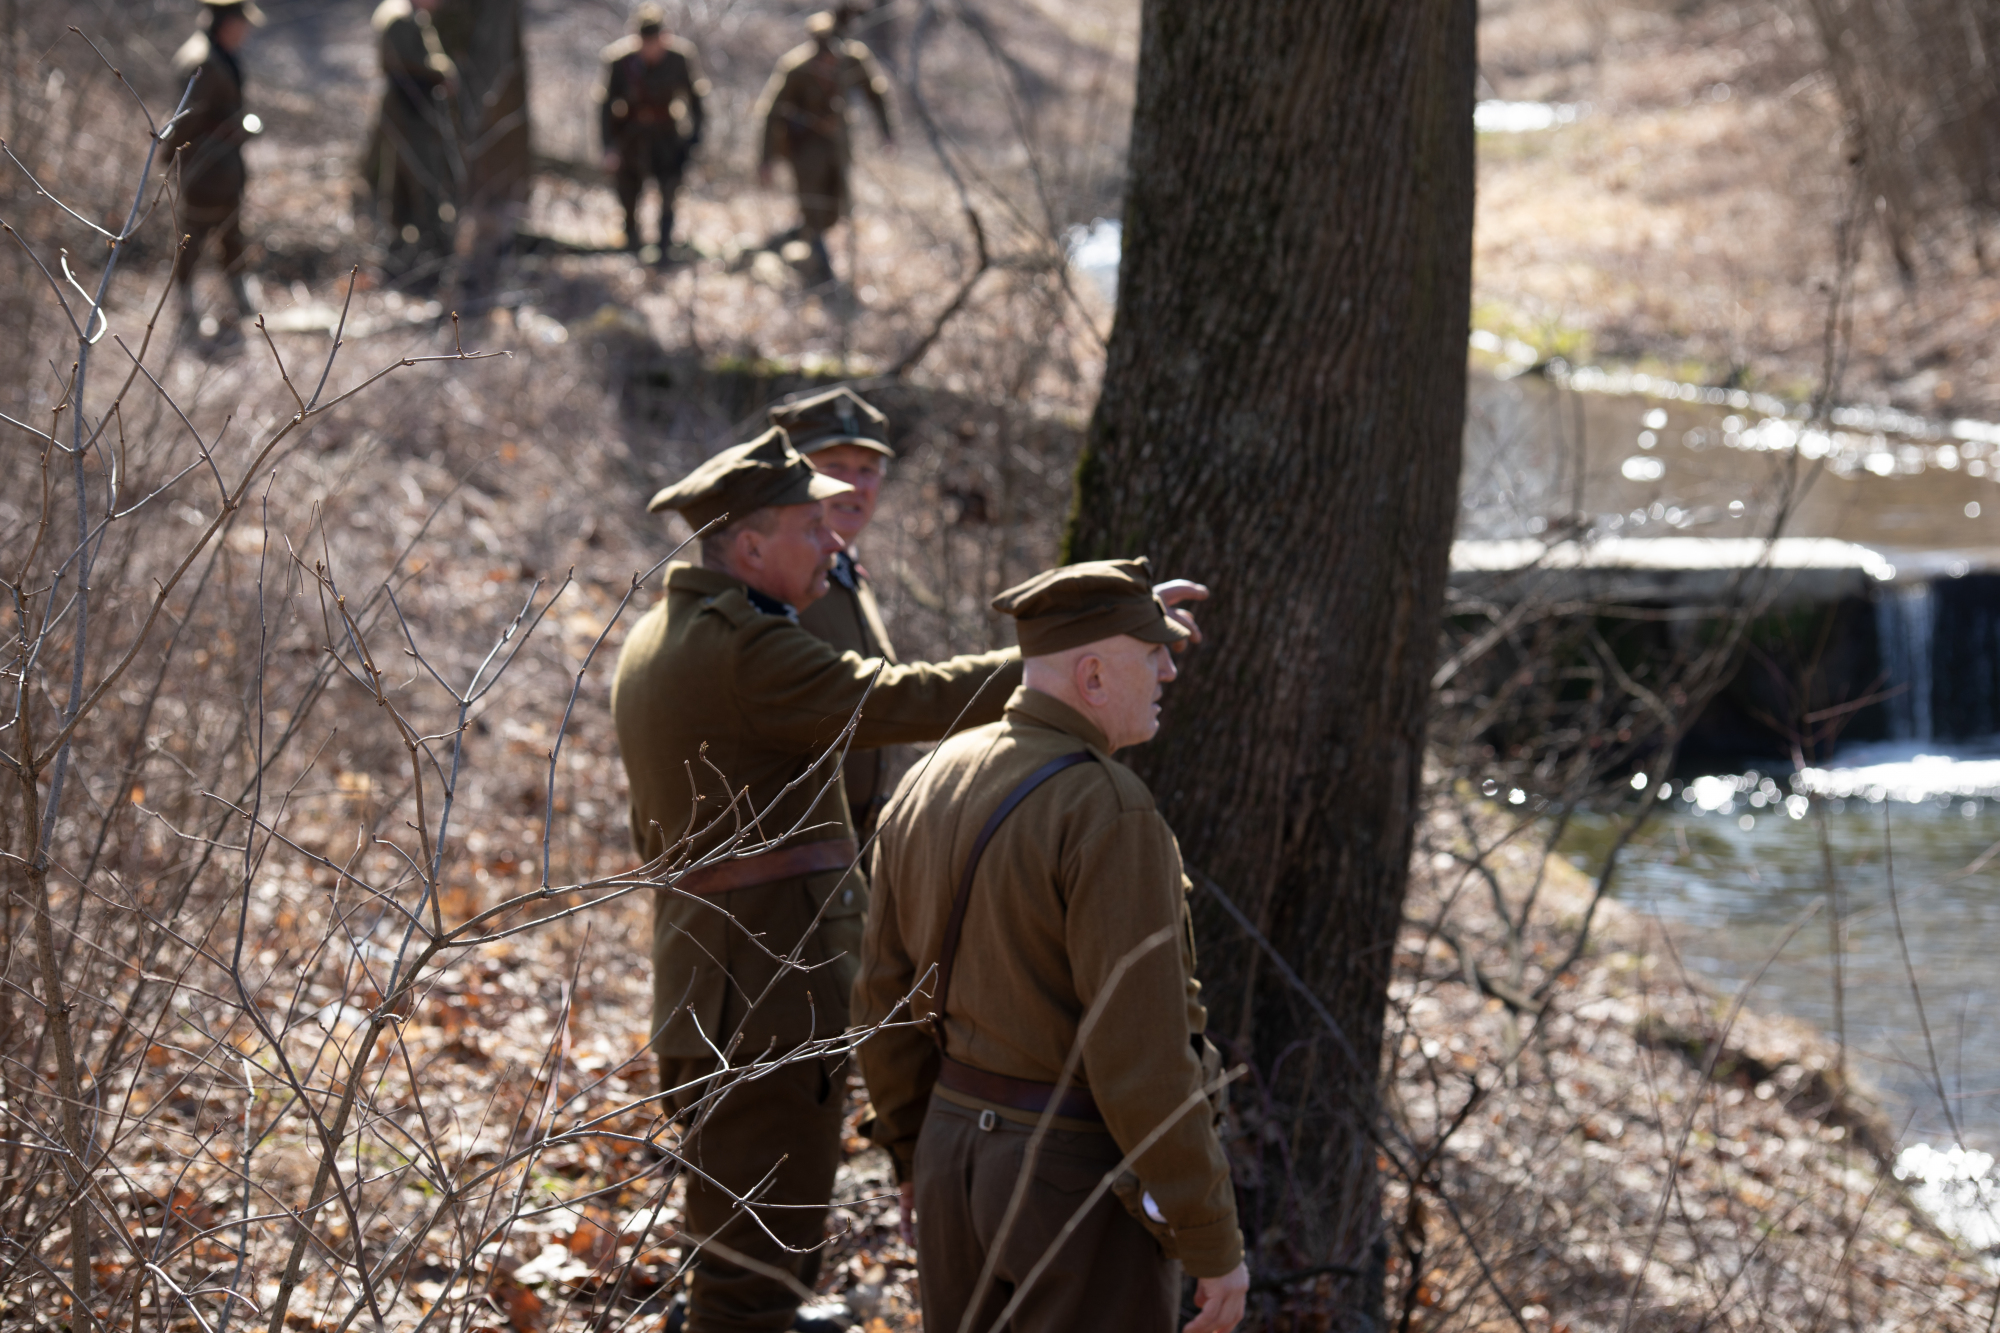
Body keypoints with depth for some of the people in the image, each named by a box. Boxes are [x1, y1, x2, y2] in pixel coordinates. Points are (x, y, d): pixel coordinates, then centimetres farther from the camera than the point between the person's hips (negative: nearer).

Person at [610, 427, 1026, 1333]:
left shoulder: (654, 642, 15)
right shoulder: (741, 651, -19)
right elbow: (902, 701, -25)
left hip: (706, 992, 11)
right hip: (766, 1005, -11)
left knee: (781, 1251, 19)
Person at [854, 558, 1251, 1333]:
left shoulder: (931, 788, 3)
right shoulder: (1107, 814, -23)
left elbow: (889, 997, 10)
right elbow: (1141, 1054, -25)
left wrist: (917, 1152, 23)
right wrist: (1212, 1241, -17)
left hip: (964, 1151, 8)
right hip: (1083, 1177, -8)